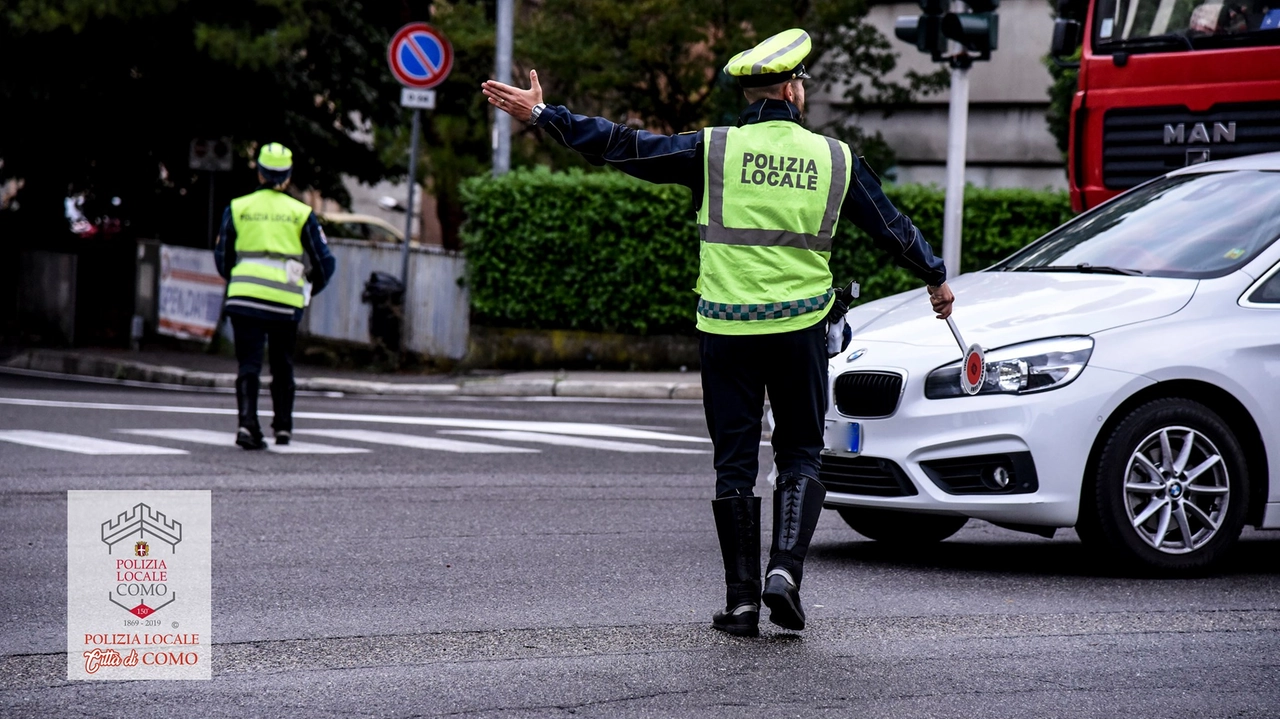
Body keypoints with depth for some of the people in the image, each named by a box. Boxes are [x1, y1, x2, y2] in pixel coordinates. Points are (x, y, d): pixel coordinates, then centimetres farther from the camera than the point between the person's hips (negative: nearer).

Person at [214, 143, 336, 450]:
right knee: (282, 365, 16)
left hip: (245, 298, 0)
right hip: (286, 303, 0)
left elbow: (222, 257, 11)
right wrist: (310, 290, 24)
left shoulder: (237, 208, 5)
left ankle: (247, 422, -19)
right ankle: (283, 427, 21)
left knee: (248, 364, -1)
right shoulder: (301, 213, 4)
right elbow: (325, 262, 5)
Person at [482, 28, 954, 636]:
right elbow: (892, 227, 14)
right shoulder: (835, 159, 3)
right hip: (800, 330, 0)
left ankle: (742, 601, 6)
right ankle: (785, 569, -8)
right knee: (799, 456, 12)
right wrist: (936, 278, 31)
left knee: (734, 465, 6)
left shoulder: (715, 150, -3)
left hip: (726, 330, 0)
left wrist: (543, 116, 6)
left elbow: (626, 148, -3)